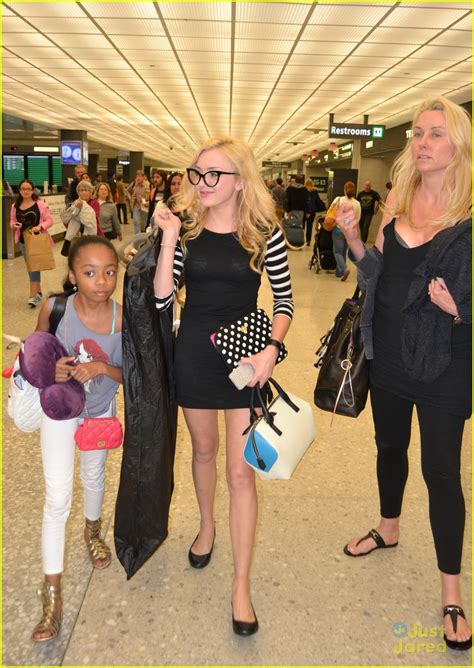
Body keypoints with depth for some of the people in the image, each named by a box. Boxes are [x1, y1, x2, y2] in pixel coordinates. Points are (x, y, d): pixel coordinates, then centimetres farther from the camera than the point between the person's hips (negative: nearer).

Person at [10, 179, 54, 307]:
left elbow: (49, 221, -7)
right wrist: (14, 225, -11)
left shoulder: (40, 204, -9)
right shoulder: (15, 206, 4)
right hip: (23, 240, 5)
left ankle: (33, 296, -6)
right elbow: (12, 221, 12)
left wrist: (40, 226, -25)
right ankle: (38, 291, 29)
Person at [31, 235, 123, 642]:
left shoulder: (123, 319, -23)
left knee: (94, 476, 25)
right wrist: (50, 368, -29)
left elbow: (130, 376, -14)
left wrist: (102, 368, -33)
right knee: (58, 498, -4)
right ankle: (52, 595, 11)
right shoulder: (55, 309, -24)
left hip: (101, 410, 2)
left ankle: (93, 530, 56)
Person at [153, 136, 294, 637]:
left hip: (246, 355, -2)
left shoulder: (264, 233, -7)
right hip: (194, 353, 2)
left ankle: (241, 587, 15)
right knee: (203, 449, 21)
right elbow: (162, 300, -10)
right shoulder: (185, 229, -3)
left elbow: (284, 300, -1)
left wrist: (272, 349, -16)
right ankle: (206, 526, 49)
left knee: (240, 470, 0)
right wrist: (169, 239, -17)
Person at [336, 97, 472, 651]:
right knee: (389, 445, 22)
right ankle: (388, 529, 48)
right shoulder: (398, 199, 3)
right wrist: (352, 237, -8)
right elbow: (379, 273, 6)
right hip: (389, 351, 5)